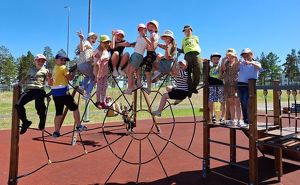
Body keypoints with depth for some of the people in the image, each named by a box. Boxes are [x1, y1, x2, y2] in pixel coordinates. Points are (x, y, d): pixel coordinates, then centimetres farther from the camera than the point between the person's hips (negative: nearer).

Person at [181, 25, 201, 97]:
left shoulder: (195, 37, 28)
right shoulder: (183, 40, 29)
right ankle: (190, 88, -7)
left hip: (195, 54, 0)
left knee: (197, 72, -10)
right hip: (187, 55, 0)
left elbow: (197, 46, 17)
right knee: (188, 72, -9)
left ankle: (194, 87, -1)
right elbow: (183, 49, 22)